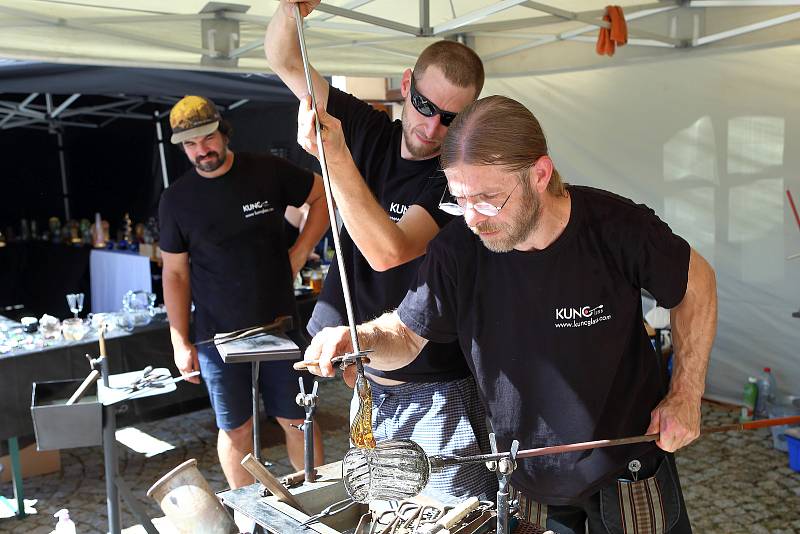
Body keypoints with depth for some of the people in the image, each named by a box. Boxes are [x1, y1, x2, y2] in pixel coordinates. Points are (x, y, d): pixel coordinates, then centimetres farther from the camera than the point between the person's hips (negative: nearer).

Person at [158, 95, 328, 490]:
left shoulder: (268, 172, -3)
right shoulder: (176, 199, 0)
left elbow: (322, 196, 11)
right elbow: (175, 272, 4)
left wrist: (300, 251, 0)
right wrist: (180, 343, -1)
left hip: (278, 324, 0)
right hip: (218, 336, 1)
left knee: (296, 420, 7)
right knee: (235, 429, 10)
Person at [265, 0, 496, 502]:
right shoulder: (370, 133, -1)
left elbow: (388, 252, -30)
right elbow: (284, 61, 0)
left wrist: (335, 156, -34)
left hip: (436, 393, -6)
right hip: (369, 383, 6)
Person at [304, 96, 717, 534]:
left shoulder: (618, 228, -23)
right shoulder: (455, 251, -19)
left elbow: (696, 283, -5)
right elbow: (406, 335, -6)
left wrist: (686, 395, -10)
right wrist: (360, 339, -28)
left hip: (627, 465, -1)